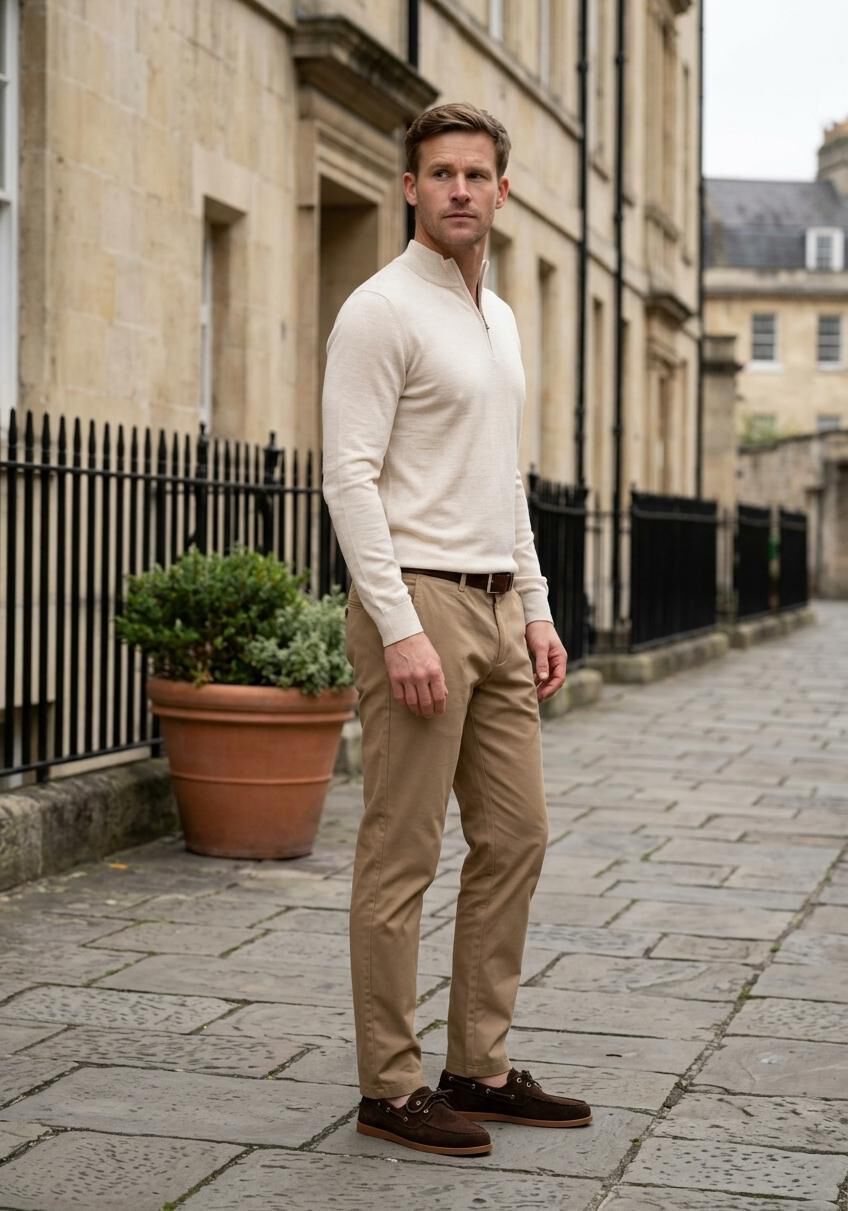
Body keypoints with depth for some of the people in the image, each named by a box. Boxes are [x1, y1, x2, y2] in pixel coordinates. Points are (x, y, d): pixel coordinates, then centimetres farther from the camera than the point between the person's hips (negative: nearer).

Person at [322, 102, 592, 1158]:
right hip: (415, 597, -9)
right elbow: (350, 478, -17)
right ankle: (390, 1088, 7)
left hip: (496, 607, 9)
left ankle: (480, 1067, 21)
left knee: (515, 836, 11)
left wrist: (535, 609, 15)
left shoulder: (499, 320, 17)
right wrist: (401, 629, -23)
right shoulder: (382, 311, -10)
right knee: (403, 856, -3)